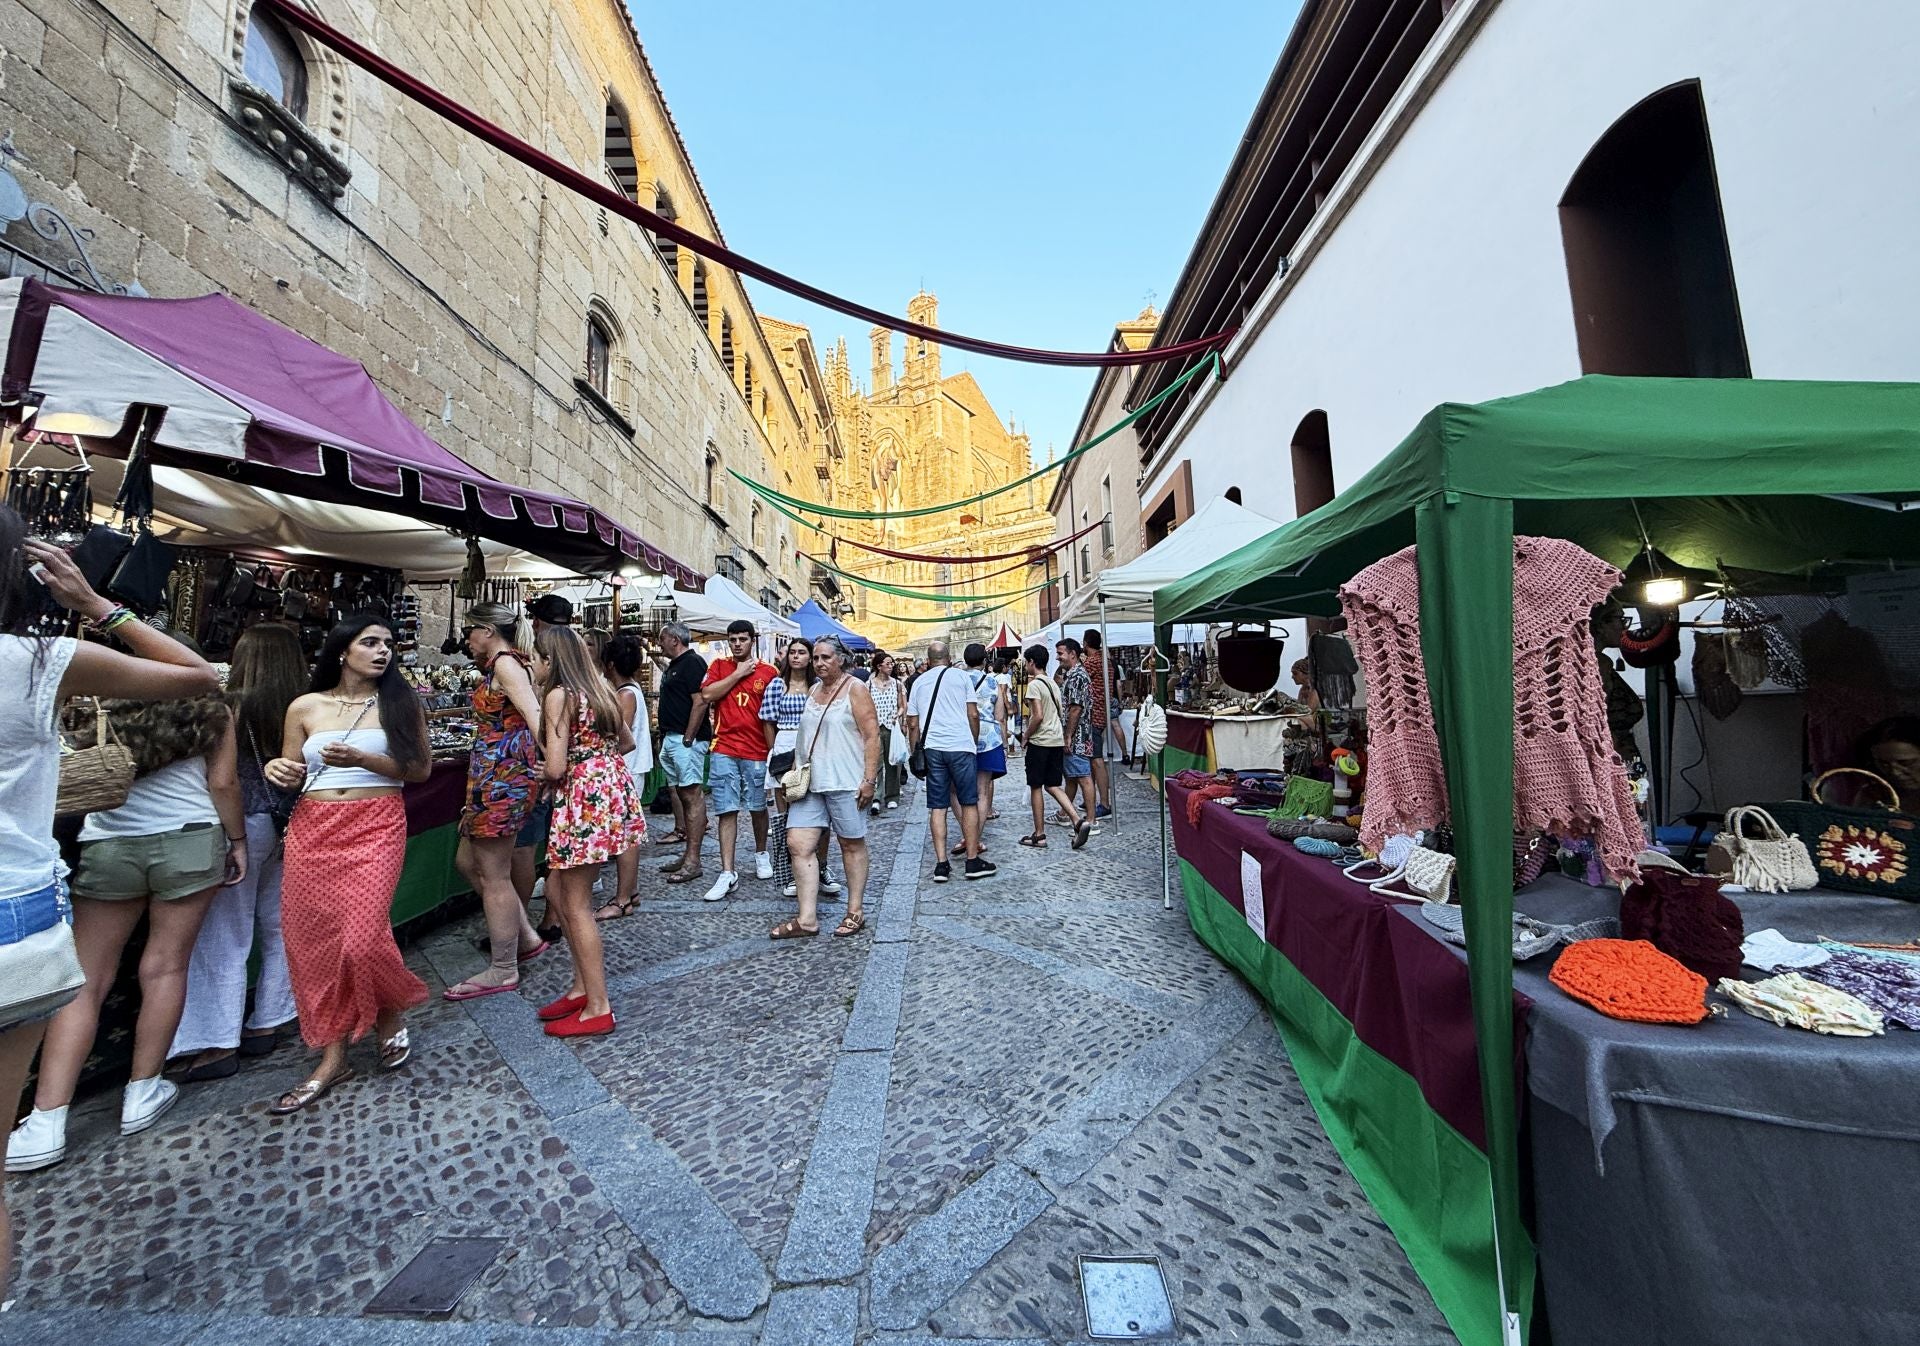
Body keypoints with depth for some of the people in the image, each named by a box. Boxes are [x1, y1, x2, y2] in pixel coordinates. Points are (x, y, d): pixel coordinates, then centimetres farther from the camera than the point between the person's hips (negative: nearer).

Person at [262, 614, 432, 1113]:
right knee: (312, 940, 5)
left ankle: (391, 1018, 18)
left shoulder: (400, 701, 2)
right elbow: (292, 777, 14)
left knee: (360, 935, -12)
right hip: (312, 829, 3)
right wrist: (277, 768, -8)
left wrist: (360, 759, -14)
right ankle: (333, 1057, 19)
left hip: (375, 826, -3)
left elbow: (421, 768, -2)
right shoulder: (305, 707, 8)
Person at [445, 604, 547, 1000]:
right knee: (468, 860, 19)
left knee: (493, 875, 1)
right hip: (496, 775, 10)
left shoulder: (505, 662, -12)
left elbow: (533, 712, -26)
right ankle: (526, 937, 26)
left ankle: (503, 971, 15)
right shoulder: (507, 664, 17)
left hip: (502, 775, -10)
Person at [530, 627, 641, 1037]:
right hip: (611, 787, 9)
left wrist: (545, 769, 5)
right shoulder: (601, 688, 11)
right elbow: (627, 743, 20)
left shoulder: (558, 695, -13)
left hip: (584, 797, -9)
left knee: (576, 904, 3)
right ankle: (583, 986, 29)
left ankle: (598, 1009, 14)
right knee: (557, 889, 20)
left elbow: (556, 768, -17)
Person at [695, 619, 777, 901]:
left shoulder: (769, 672, 2)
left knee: (758, 806, 13)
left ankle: (761, 853, 36)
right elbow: (706, 695, -8)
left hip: (757, 751, 0)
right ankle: (728, 874, 4)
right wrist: (738, 673, -6)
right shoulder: (719, 666, 8)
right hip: (724, 750, 1)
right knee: (727, 810, 0)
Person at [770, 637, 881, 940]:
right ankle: (807, 918, 8)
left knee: (852, 844, 6)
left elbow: (872, 736, -10)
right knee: (799, 844, 0)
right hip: (811, 781, 7)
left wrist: (869, 779, -16)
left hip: (845, 780, -6)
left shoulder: (855, 688, -5)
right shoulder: (813, 691, 15)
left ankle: (856, 912, 19)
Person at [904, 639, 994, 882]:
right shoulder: (960, 677, 5)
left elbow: (913, 723, 10)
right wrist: (975, 742, 14)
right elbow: (973, 714, 1)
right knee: (969, 803, 6)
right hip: (961, 746, -2)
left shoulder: (919, 682, 12)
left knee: (937, 807, 7)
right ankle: (973, 861, 9)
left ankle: (941, 864, 7)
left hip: (932, 749, 3)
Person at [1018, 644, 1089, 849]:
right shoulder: (1053, 683, 13)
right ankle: (1078, 821, -3)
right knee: (1053, 786, 12)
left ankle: (1039, 834, 10)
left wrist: (1025, 738, -7)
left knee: (1036, 787, 4)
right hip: (1057, 740, 8)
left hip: (1040, 741, -8)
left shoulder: (1034, 685, -12)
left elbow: (1038, 716, -19)